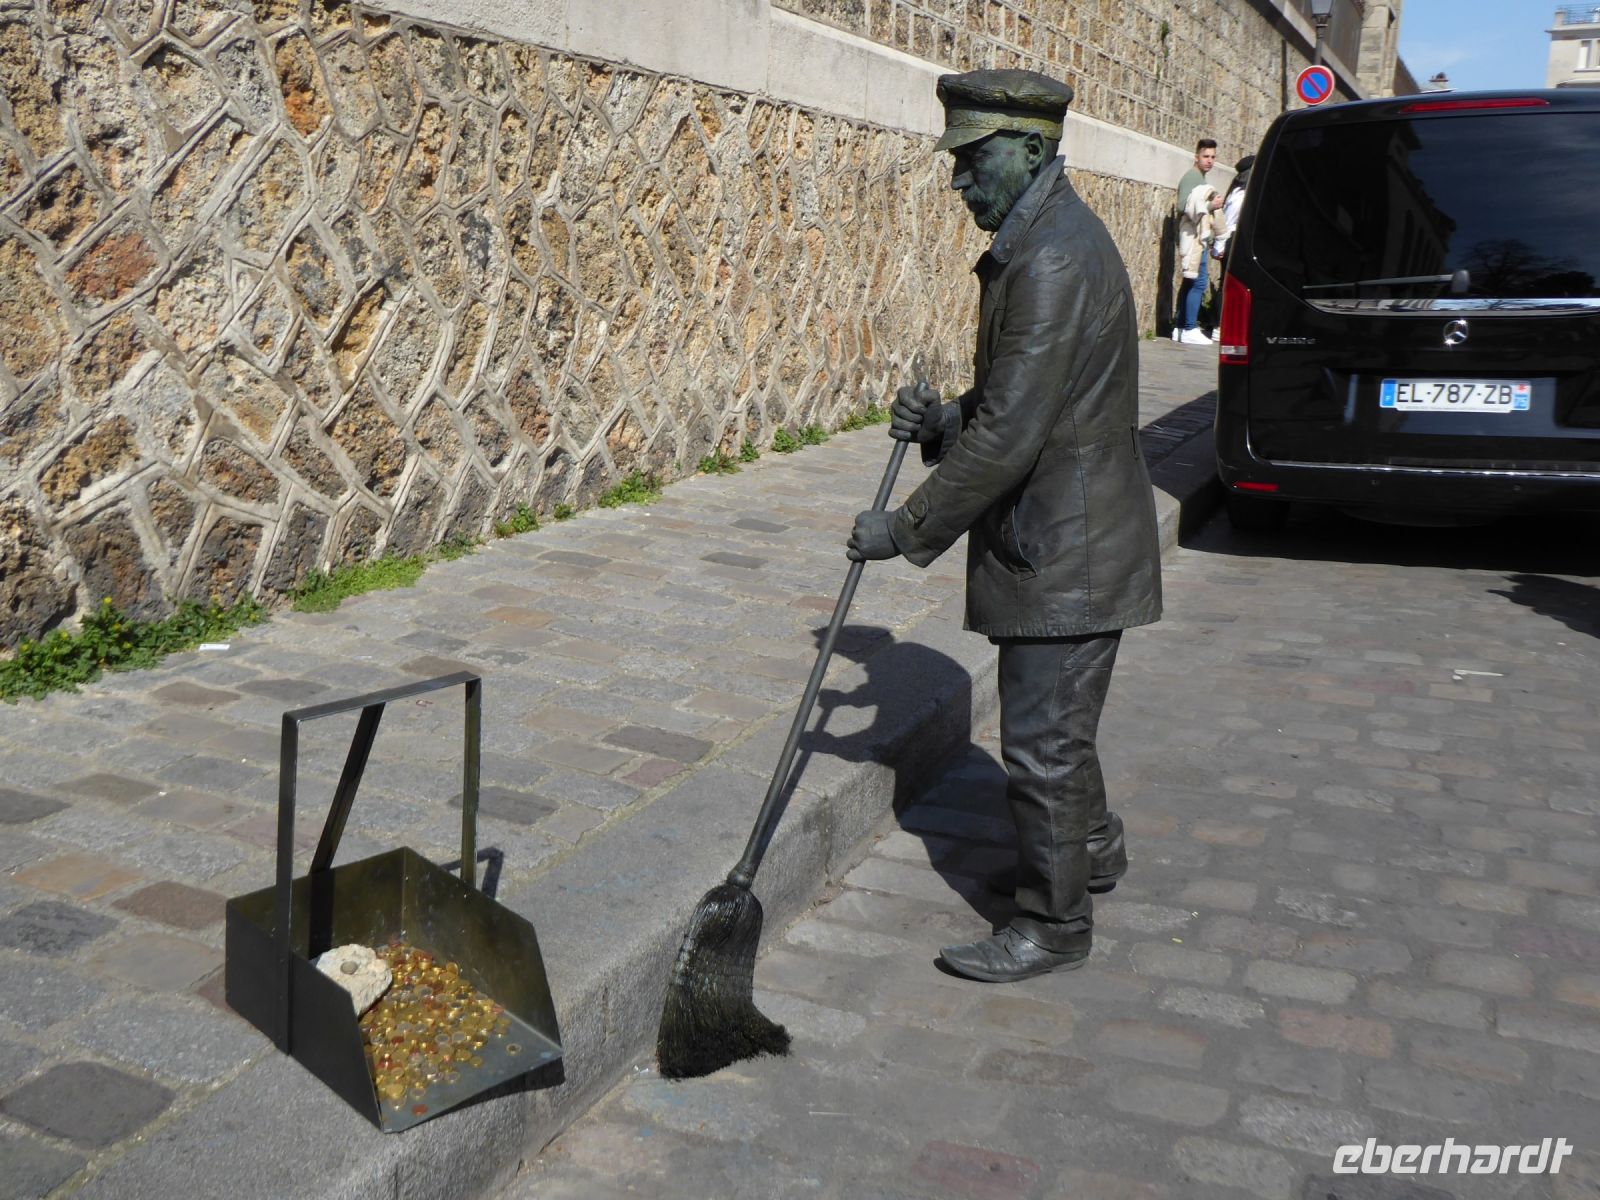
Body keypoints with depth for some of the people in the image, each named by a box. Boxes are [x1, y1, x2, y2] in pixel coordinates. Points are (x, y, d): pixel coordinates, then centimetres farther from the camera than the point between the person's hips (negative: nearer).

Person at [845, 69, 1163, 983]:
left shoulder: (1052, 261, -23)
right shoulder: (1043, 241, 12)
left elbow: (1012, 434, -27)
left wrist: (909, 530, -20)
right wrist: (944, 420, 1)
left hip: (1067, 554, -10)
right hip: (1061, 540, 10)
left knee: (1043, 740, 2)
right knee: (1056, 726, 24)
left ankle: (1053, 924, 17)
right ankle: (1093, 849, 45)